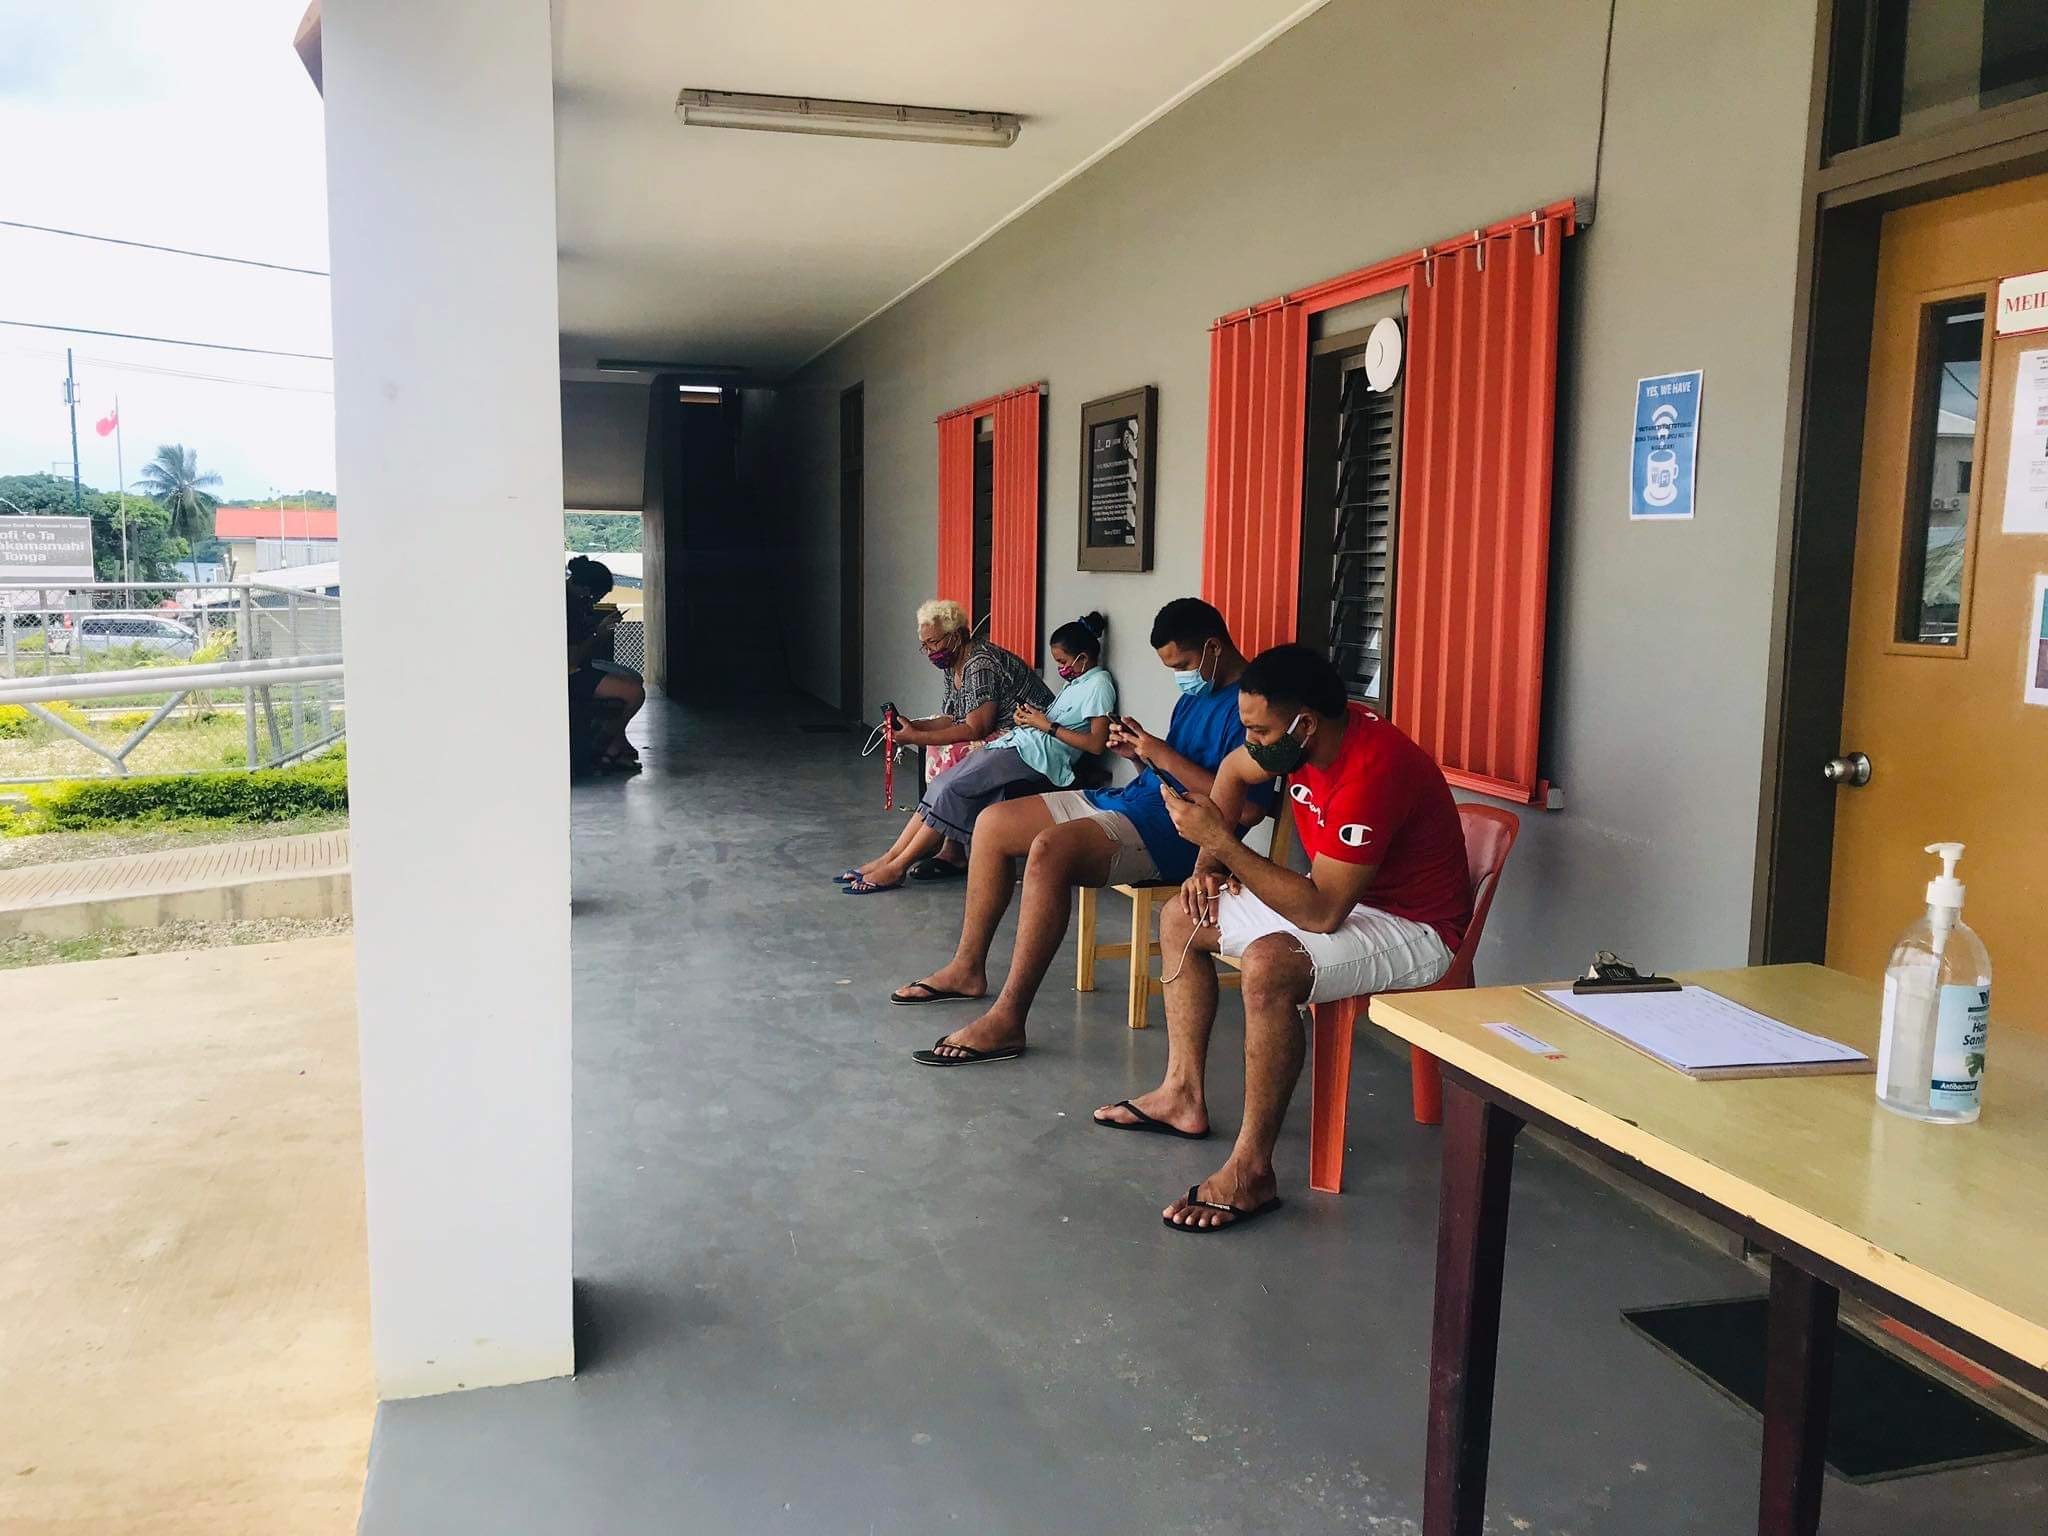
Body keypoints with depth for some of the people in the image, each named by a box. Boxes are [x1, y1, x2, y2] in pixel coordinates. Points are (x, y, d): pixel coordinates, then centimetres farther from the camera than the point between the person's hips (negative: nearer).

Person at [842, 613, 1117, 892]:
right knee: (944, 784, -8)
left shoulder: (1099, 684, -5)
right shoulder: (1075, 681, 23)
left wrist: (1047, 725, -11)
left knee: (954, 790, -18)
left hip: (1033, 755, -10)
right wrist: (1030, 717, 4)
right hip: (1015, 743, 10)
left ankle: (896, 867, -15)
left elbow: (1096, 744, -15)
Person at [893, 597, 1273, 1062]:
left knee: (1050, 849, -35)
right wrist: (1140, 752, 1)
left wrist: (1164, 756, -20)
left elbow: (1247, 808, -24)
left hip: (1173, 830, -11)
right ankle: (967, 969, 14)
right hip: (1130, 798, 11)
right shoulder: (1196, 694, 17)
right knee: (994, 822, 7)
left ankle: (1006, 1021, -30)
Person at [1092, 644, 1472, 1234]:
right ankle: (1184, 1096, 15)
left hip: (1411, 928, -10)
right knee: (1182, 918, 12)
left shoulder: (1372, 770, -33)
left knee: (1268, 964, -37)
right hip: (1335, 898, 10)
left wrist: (1221, 841, -32)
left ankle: (1251, 1172, -26)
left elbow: (1322, 913, -34)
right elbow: (1234, 771, 15)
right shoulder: (1300, 736, -7)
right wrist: (1208, 862, 2)